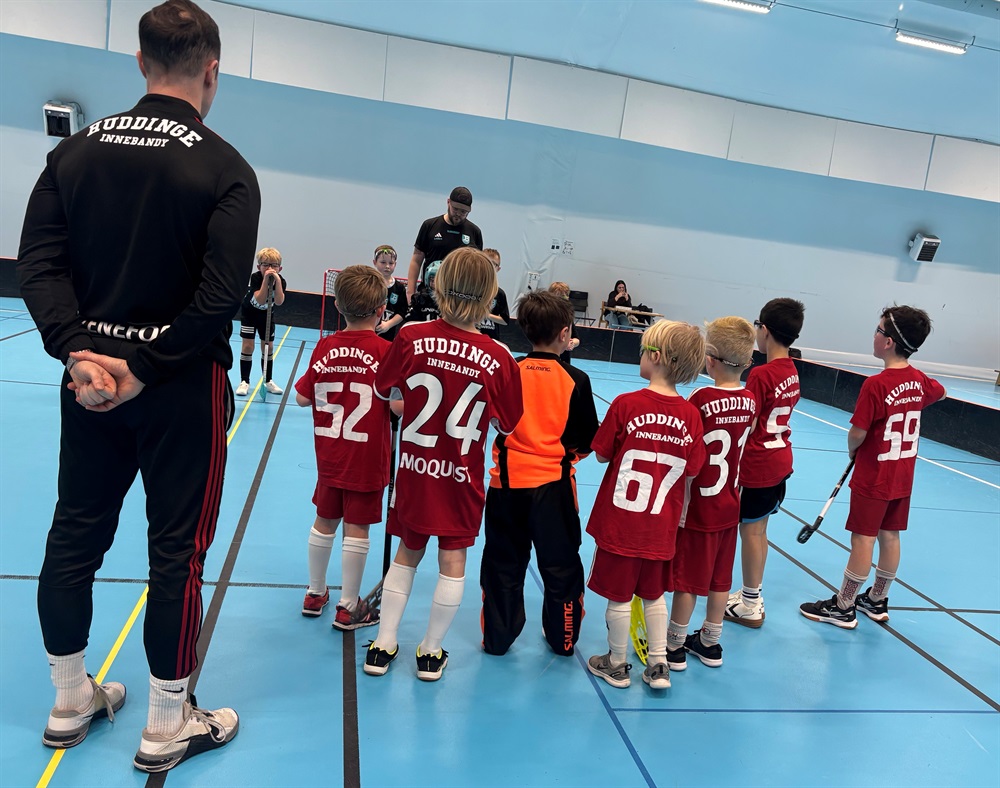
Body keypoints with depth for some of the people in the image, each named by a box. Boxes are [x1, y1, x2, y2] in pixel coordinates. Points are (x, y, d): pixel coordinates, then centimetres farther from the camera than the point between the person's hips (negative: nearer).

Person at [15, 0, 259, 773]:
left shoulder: (76, 150, 5)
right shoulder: (225, 169, -9)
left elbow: (40, 262, -3)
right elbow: (220, 296, -19)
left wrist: (81, 352, -9)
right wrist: (147, 371, -13)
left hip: (91, 374, 5)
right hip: (183, 389, -5)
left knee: (75, 534, 17)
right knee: (177, 549, 6)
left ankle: (71, 701, 34)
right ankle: (168, 725, 20)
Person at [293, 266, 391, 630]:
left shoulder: (324, 347, -3)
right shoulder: (385, 350, -15)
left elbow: (303, 397, 3)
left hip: (329, 453, 4)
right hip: (367, 457, -4)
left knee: (325, 521, 17)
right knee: (357, 527, 5)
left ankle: (315, 593, 32)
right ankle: (348, 607, 16)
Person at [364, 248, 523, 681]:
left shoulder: (411, 336, -14)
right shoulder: (498, 357, -17)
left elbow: (386, 391, 1)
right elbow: (505, 424, -7)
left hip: (414, 467, 2)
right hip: (461, 476, -2)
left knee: (407, 553, 19)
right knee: (453, 560, 13)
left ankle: (383, 646, 26)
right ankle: (430, 652, 26)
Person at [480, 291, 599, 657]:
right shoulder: (576, 380, -9)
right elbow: (587, 441, -3)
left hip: (507, 481, 1)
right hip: (553, 485, -1)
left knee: (503, 562, 15)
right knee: (560, 564, 16)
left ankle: (497, 636, 24)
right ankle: (562, 637, 30)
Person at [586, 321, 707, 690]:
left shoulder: (626, 405, -17)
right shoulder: (691, 415, -9)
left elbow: (602, 454, -8)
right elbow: (691, 470, -1)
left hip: (620, 519, -3)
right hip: (661, 525, 3)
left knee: (619, 595, 12)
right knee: (654, 594, 21)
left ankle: (616, 665, 28)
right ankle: (658, 666, 29)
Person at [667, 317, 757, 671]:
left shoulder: (700, 399, -21)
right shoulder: (750, 402, -3)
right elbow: (741, 451, 5)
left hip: (698, 505, -6)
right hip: (729, 505, 6)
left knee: (687, 578, 7)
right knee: (720, 578, 17)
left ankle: (675, 645, 21)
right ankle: (710, 642, 32)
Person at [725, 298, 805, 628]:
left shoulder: (760, 374, -19)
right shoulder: (791, 371, 5)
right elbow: (771, 415, 9)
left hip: (757, 464, -8)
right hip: (780, 459, 8)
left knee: (751, 530, 3)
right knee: (758, 529, 17)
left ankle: (750, 606, 14)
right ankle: (751, 595, 29)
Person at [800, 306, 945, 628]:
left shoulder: (875, 384, -23)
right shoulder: (920, 381, 0)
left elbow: (857, 434, -21)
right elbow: (940, 392, 25)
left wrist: (852, 451, 0)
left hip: (873, 478, -7)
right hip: (903, 477, 7)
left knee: (863, 538, 1)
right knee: (890, 536, 15)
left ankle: (843, 607, 12)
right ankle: (877, 600, 30)